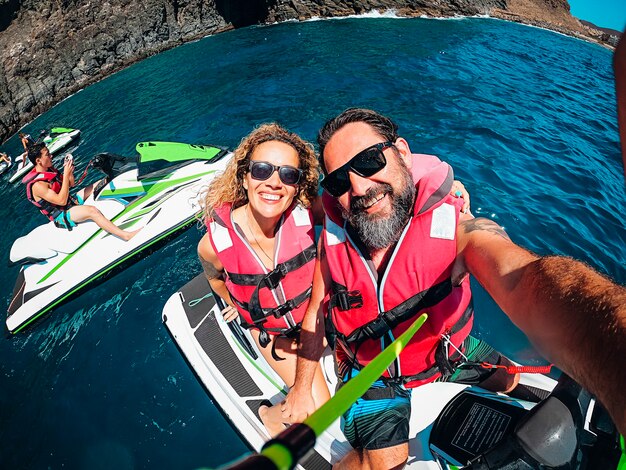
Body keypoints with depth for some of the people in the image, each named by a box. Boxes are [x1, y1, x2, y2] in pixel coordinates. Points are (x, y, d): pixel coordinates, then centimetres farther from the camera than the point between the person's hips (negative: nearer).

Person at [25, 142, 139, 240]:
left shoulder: (49, 169, 6)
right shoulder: (37, 185, -22)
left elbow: (71, 184, 15)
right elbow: (62, 201, -27)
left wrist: (69, 169, -6)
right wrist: (66, 174, -26)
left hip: (72, 202, 10)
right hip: (62, 216, -10)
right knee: (92, 210, -38)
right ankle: (126, 235, -47)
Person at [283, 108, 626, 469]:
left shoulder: (456, 229, -29)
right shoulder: (333, 237, -20)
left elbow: (525, 279, -50)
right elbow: (316, 314, -7)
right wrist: (302, 388, 2)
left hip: (450, 355, 1)